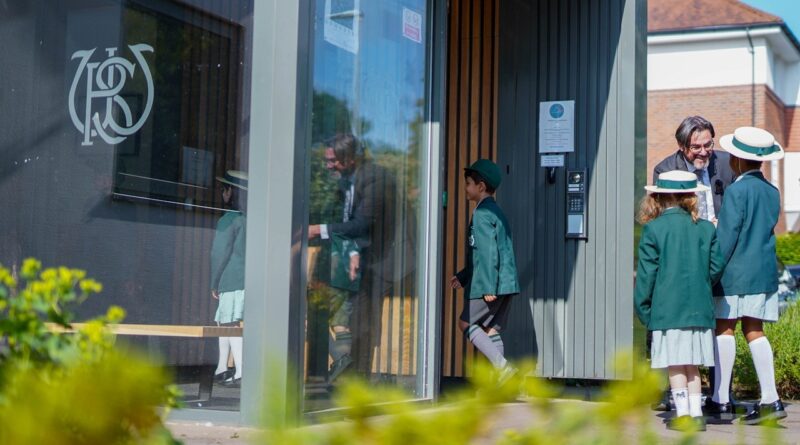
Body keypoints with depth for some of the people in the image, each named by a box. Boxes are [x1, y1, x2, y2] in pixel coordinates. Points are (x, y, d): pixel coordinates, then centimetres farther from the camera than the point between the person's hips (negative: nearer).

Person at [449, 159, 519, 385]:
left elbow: (488, 252, -19)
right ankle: (499, 382, 8)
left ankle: (502, 366, -9)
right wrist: (463, 276, 24)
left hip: (491, 284, -9)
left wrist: (488, 287, -22)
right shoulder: (495, 212, 19)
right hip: (506, 283, 9)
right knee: (490, 330, 10)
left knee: (466, 323, 1)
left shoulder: (482, 214, -12)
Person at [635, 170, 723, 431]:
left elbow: (646, 273, -4)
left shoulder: (653, 229, -6)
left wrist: (643, 308, 4)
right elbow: (715, 267, 7)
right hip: (700, 308, 4)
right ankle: (696, 414, 11)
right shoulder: (706, 228, 5)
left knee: (675, 366, 1)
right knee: (692, 366, 11)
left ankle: (682, 415, 2)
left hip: (667, 309, -4)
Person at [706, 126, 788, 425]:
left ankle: (720, 401, 3)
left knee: (725, 329, 1)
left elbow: (727, 235, -15)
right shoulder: (772, 191, 8)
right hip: (765, 270, 7)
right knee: (754, 331, 9)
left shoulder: (737, 191, -13)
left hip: (735, 271, -7)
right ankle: (770, 399, 4)